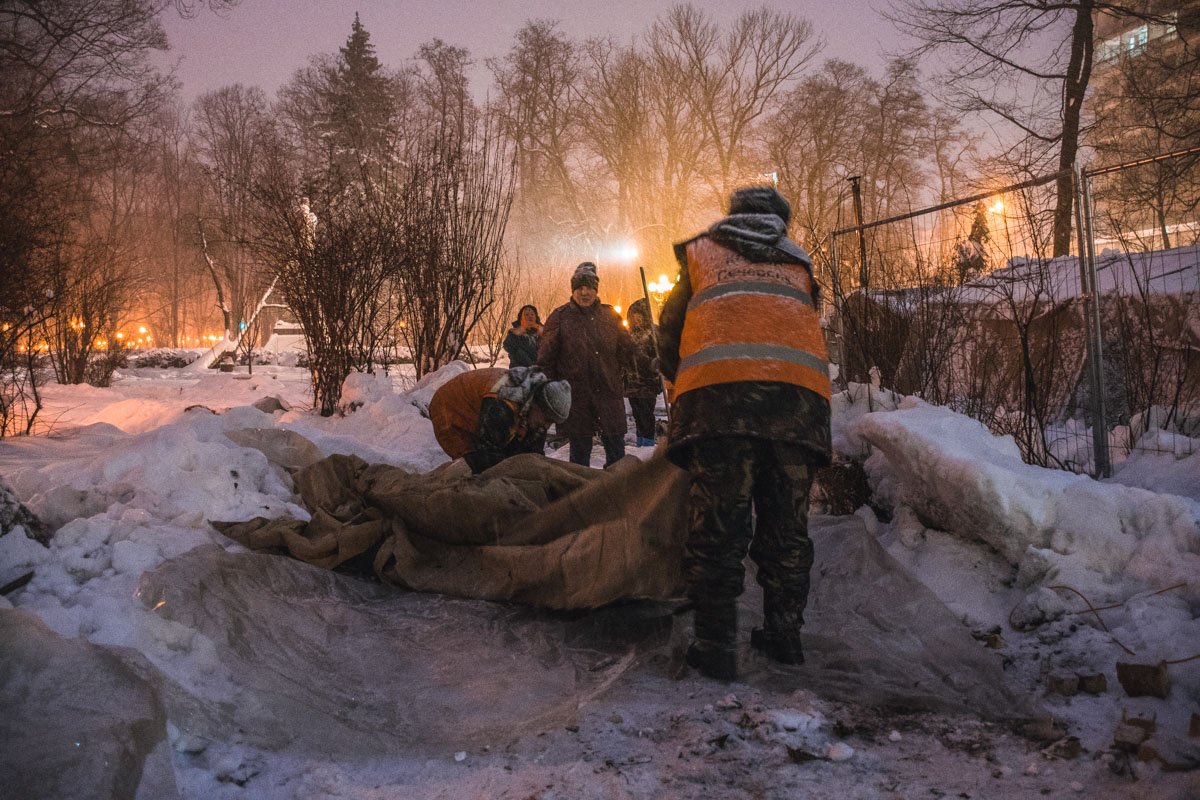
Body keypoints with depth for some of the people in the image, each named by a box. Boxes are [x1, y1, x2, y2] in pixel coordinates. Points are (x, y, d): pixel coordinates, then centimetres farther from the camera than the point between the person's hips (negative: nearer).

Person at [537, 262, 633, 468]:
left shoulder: (609, 315, 6)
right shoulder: (559, 317, -2)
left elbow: (626, 349, 15)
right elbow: (546, 358, -1)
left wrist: (612, 376, 8)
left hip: (608, 392, 2)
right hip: (575, 395, -2)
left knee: (616, 448, 6)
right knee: (579, 449, 6)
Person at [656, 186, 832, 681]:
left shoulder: (698, 252, 26)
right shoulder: (799, 265, 31)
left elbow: (669, 330, 28)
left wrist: (680, 381, 44)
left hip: (718, 386, -2)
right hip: (800, 391, 3)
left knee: (717, 521, -1)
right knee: (785, 523, 11)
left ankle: (715, 644, 0)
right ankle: (784, 634, 18)